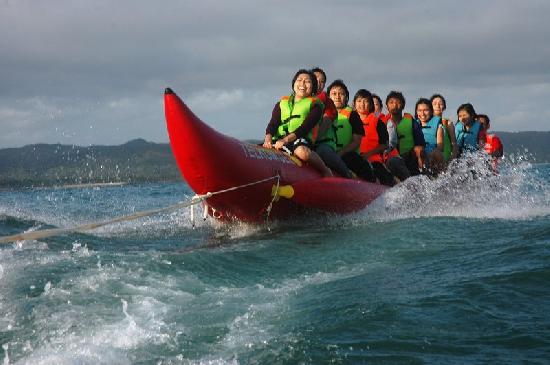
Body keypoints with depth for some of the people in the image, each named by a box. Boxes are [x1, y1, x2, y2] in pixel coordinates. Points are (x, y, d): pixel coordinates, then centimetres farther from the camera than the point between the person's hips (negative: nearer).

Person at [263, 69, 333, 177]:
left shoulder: (315, 104, 11)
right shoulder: (282, 103, 24)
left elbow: (305, 128, -4)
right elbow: (273, 124, 10)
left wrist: (285, 140, -19)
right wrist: (268, 138, -14)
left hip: (300, 140, -4)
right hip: (278, 140, 4)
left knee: (302, 152, -38)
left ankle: (326, 171, -16)